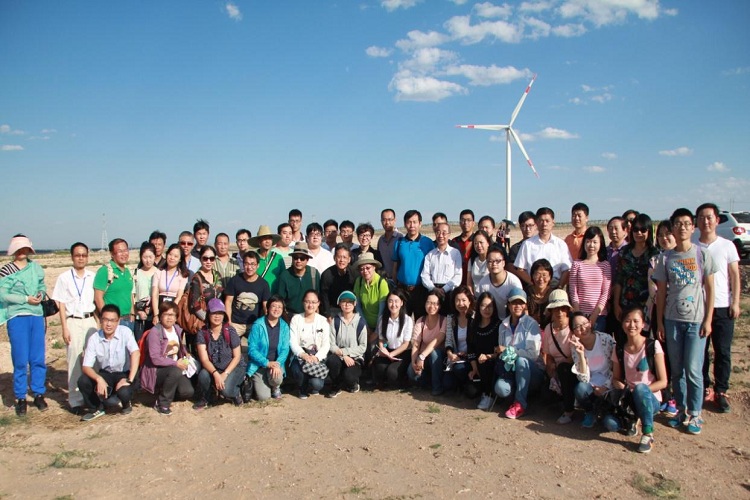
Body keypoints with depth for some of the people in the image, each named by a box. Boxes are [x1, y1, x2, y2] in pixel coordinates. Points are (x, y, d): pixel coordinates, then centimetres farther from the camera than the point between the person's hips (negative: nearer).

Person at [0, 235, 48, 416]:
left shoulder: (36, 268, 9)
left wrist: (41, 294, -2)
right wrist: (26, 299, -14)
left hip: (37, 316, 4)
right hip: (17, 318, -4)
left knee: (38, 358, 7)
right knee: (20, 360, -1)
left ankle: (39, 394, 19)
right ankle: (20, 398, 12)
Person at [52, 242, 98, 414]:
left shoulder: (93, 277, 7)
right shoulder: (64, 278, -1)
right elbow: (61, 304, -1)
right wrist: (65, 328, -6)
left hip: (90, 320, 3)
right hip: (73, 322, -2)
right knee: (75, 360, -2)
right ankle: (75, 400, 6)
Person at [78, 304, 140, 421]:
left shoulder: (125, 332, -18)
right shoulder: (94, 339, -11)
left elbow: (136, 353, -29)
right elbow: (86, 366, -14)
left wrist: (129, 380, -35)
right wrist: (99, 379, -33)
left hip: (124, 374, -3)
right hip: (105, 374, 3)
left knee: (123, 392, -33)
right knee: (83, 381, -24)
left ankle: (126, 402, 7)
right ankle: (96, 408, 5)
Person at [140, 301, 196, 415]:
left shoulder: (177, 329, 5)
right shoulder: (154, 332, -16)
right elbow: (155, 359, -23)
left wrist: (186, 355, 1)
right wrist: (176, 363, -24)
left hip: (175, 367, 6)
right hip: (157, 370, -6)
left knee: (187, 392, -16)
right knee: (175, 371, -37)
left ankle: (166, 393, 16)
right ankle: (162, 402, -14)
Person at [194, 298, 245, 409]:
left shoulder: (230, 332, -13)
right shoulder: (202, 333, -9)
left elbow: (237, 357, -9)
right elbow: (204, 359, -14)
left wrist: (225, 374, -20)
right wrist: (215, 374, -30)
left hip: (233, 367, -2)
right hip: (212, 368, 3)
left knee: (225, 389, -30)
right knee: (203, 375, -30)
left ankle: (235, 393, 9)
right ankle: (204, 398, 3)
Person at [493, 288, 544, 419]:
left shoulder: (531, 324, -9)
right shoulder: (504, 325, 7)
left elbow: (534, 353, -17)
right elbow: (502, 352, 10)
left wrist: (508, 350, -17)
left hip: (531, 371, -3)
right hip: (510, 369, 3)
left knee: (521, 360, -37)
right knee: (500, 388, -30)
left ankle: (520, 403, -23)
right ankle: (523, 393, 3)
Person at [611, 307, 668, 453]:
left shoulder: (653, 345, -9)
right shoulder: (619, 350, 1)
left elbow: (663, 382, -10)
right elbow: (615, 379, 7)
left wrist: (638, 389, -22)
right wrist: (621, 387, -16)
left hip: (650, 398, -3)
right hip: (629, 399, 3)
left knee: (640, 388, -39)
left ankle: (648, 434, -19)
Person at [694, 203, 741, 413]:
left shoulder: (727, 245, 1)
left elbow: (735, 276, 3)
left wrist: (735, 303, -3)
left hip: (722, 307, 0)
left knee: (723, 352, 4)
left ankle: (720, 391, 16)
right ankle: (704, 389, 19)